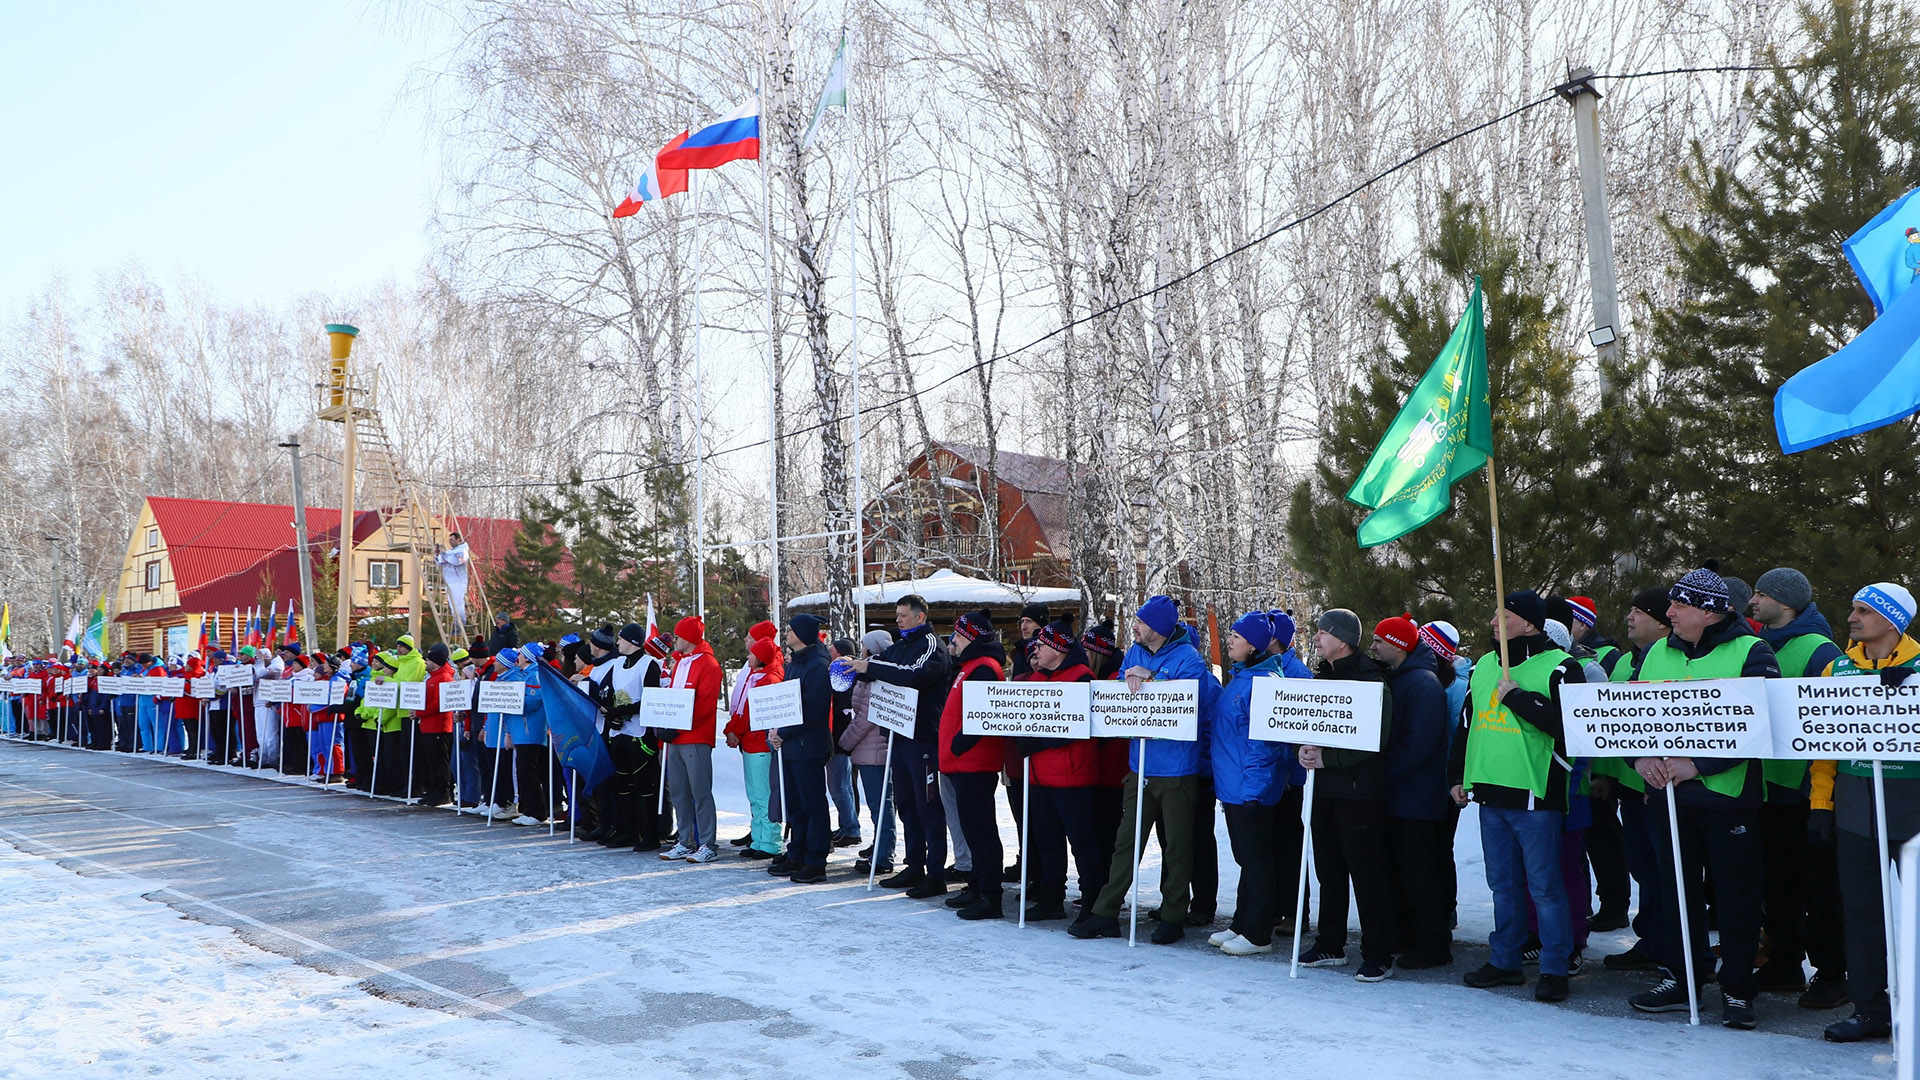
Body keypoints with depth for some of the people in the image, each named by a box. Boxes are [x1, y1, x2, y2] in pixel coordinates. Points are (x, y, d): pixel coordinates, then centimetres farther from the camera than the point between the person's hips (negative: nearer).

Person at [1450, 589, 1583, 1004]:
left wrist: (1517, 697, -18)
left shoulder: (1560, 667, -7)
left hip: (1535, 796, -7)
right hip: (1489, 793, 7)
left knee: (1543, 886, -1)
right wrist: (1458, 775, 18)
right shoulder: (1483, 667, 15)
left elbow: (1569, 723, -21)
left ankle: (1555, 969, 9)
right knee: (1503, 884, 14)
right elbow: (1466, 724, 21)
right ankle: (1505, 961, 23)